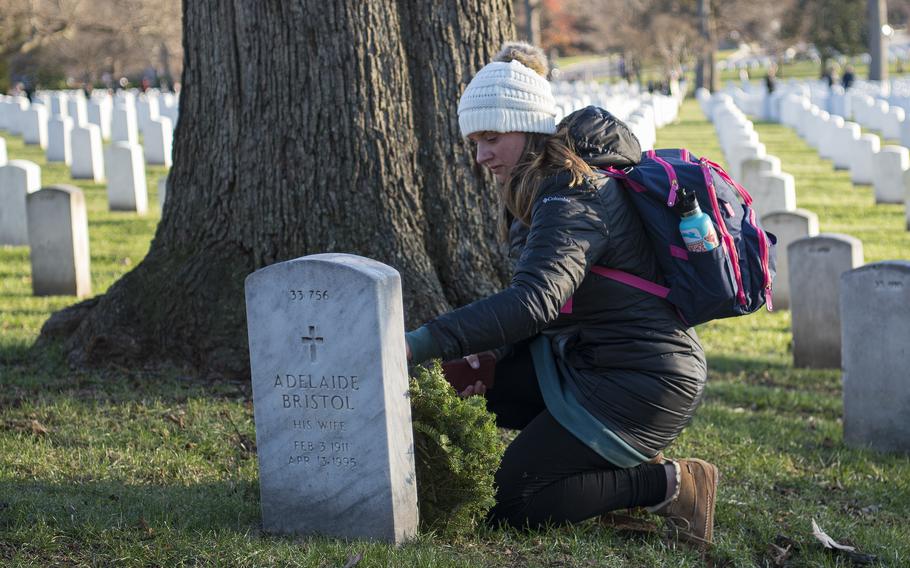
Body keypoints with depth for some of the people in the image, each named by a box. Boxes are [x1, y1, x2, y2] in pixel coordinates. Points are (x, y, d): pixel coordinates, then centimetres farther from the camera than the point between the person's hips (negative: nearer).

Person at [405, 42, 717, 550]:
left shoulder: (572, 199, -20)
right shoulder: (544, 190, 11)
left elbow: (534, 300, -35)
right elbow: (546, 304, 15)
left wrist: (424, 343, -38)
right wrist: (491, 357, -1)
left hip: (642, 384, -10)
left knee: (505, 503, -9)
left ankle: (667, 484, -5)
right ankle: (626, 465, 12)